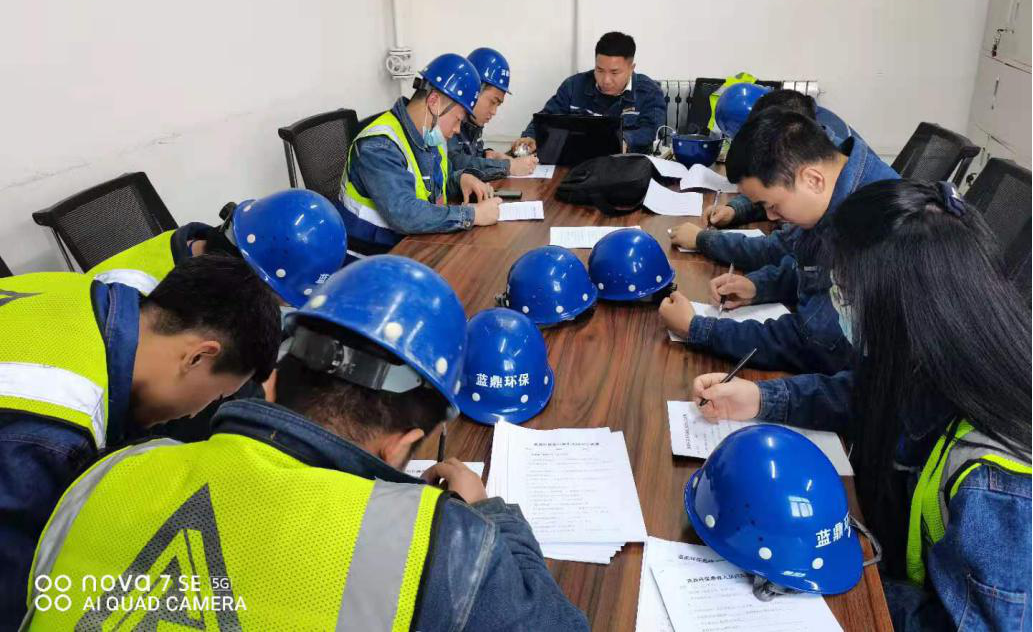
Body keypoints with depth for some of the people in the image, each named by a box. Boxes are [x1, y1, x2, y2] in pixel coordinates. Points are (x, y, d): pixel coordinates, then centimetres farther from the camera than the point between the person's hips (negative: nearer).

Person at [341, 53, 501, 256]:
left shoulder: (430, 133, 6)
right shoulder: (378, 146, -21)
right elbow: (403, 214, -32)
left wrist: (461, 179, 0)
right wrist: (473, 215, -25)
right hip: (372, 259, -8)